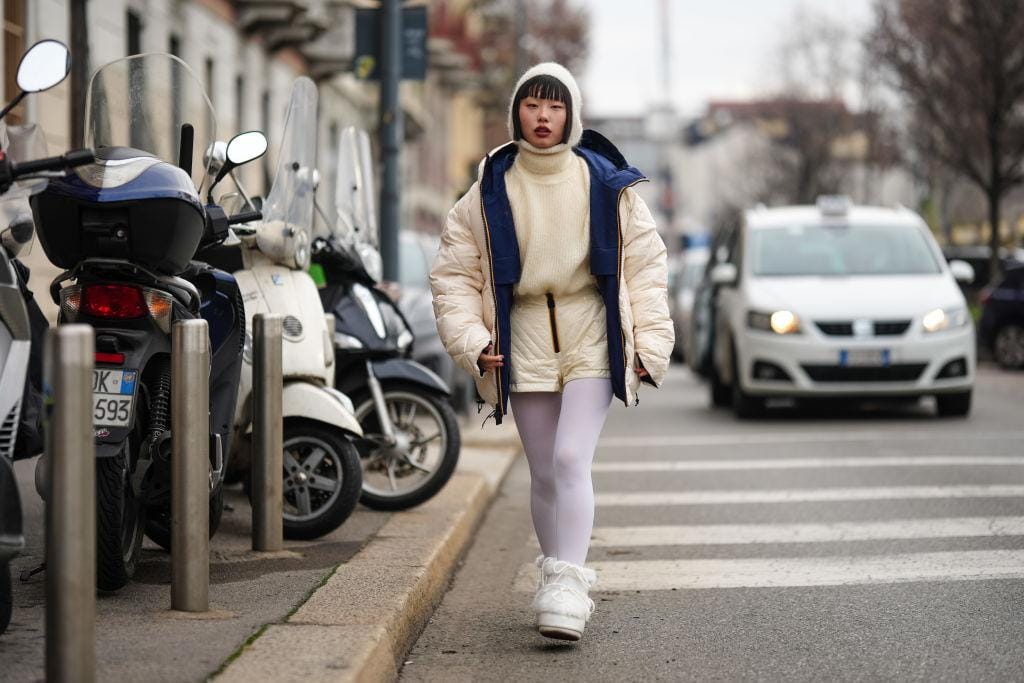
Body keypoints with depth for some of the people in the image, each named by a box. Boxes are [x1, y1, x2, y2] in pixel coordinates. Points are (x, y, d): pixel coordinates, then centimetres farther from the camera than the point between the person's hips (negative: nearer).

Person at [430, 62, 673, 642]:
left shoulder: (606, 183, 0)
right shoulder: (490, 191, 2)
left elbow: (646, 263, 6)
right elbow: (454, 272, 7)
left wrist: (650, 343, 1)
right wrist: (470, 340, -6)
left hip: (591, 337, -2)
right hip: (524, 341, 2)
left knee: (571, 460, -17)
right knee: (545, 474, 6)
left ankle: (567, 587, -21)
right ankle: (560, 582, 20)